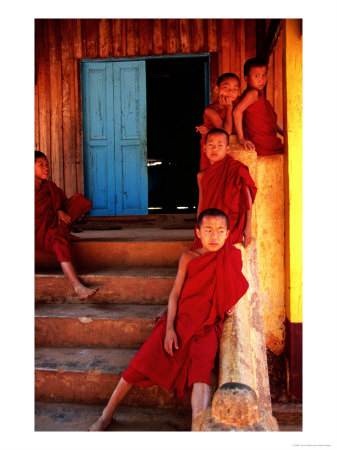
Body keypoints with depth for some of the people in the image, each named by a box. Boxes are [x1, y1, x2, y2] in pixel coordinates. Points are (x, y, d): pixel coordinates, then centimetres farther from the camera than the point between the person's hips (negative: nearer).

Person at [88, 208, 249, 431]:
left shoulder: (232, 256, 5)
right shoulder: (188, 258, 3)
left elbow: (237, 285, 20)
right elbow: (175, 293, 1)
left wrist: (232, 302, 0)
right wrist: (169, 329, -8)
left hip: (207, 325, 0)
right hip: (180, 318, 1)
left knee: (201, 367, -27)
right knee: (143, 360, -10)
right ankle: (107, 415, 3)